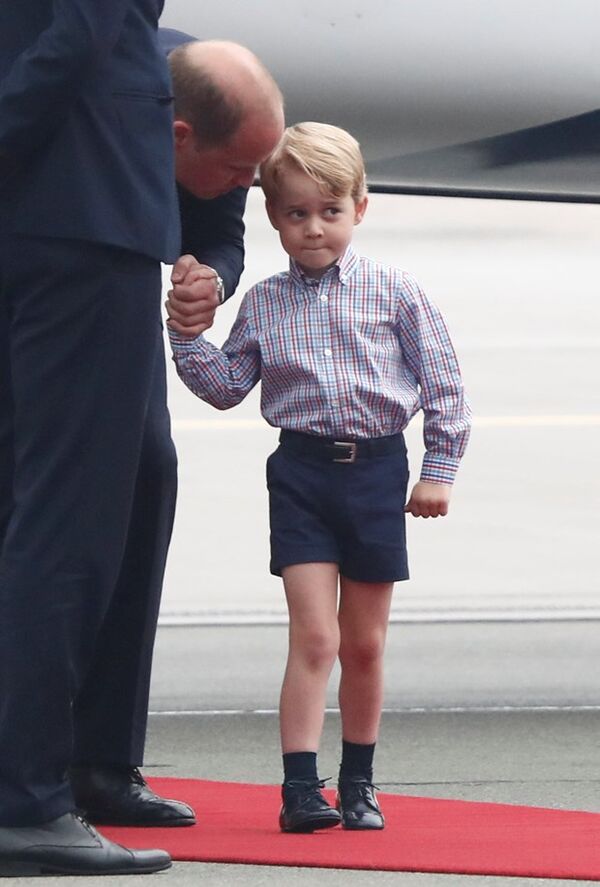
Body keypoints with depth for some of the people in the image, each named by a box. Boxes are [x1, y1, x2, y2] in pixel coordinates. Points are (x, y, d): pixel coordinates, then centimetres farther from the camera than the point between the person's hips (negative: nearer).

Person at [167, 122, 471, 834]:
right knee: (313, 636, -11)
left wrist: (438, 471, 0)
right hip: (302, 472, 0)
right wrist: (186, 336, -4)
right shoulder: (263, 304, 4)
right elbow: (227, 386, 10)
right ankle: (300, 787, -11)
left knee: (364, 644, 10)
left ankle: (358, 783, 22)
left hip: (377, 470, 0)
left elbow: (443, 383, 2)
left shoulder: (395, 294, -1)